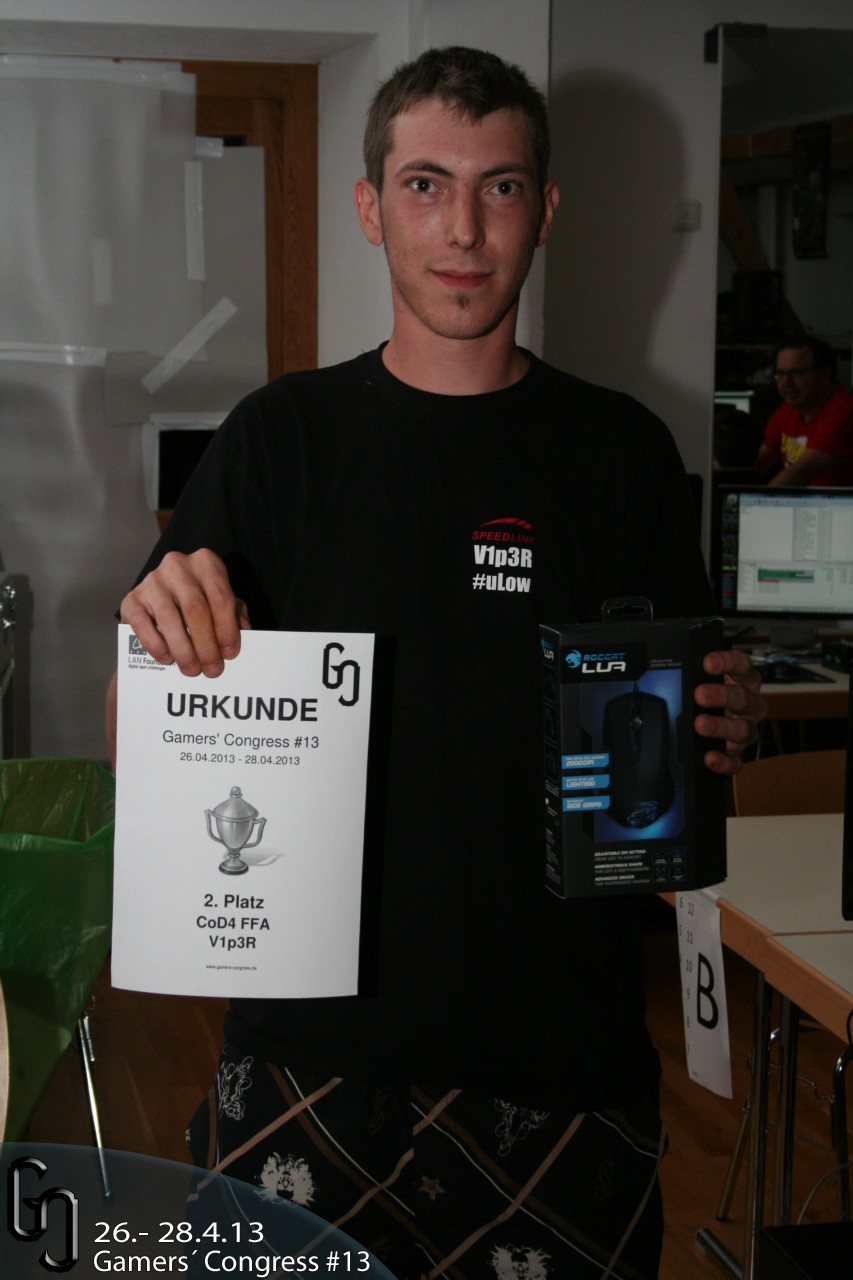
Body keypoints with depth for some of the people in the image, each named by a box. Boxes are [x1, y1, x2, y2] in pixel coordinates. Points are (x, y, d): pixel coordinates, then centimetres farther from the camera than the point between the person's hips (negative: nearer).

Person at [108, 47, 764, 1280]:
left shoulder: (622, 451, 4)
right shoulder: (284, 437, 2)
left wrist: (727, 726, -12)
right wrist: (157, 635, -19)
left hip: (563, 1049, 1)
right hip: (312, 1049, 0)